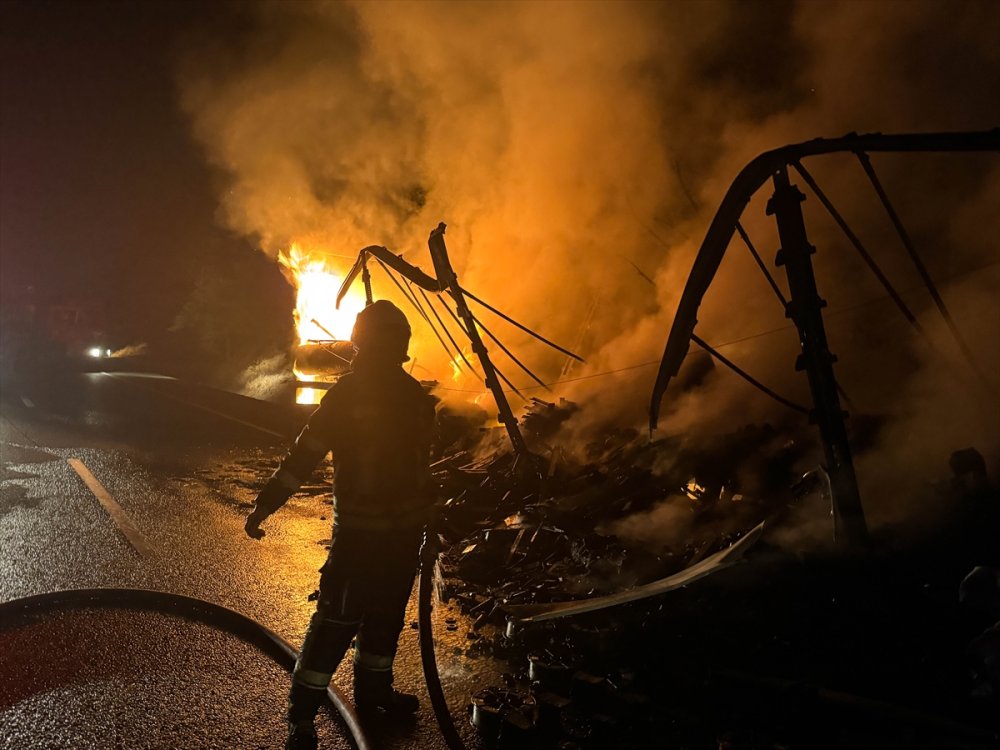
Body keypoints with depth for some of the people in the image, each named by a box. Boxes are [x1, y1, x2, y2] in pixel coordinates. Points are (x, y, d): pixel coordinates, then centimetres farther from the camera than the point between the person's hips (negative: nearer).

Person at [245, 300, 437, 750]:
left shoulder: (414, 395, 5)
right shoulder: (348, 394, -12)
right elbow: (304, 454, -12)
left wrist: (426, 515, 20)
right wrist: (264, 505, -13)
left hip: (405, 531, 6)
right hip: (359, 531, -6)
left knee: (386, 615, 19)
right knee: (337, 620, -3)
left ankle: (373, 693, 38)